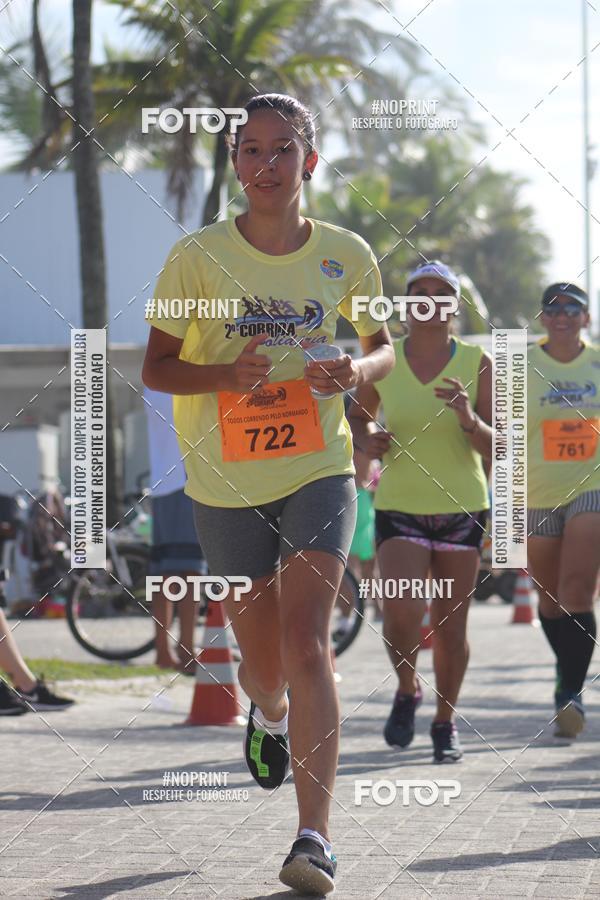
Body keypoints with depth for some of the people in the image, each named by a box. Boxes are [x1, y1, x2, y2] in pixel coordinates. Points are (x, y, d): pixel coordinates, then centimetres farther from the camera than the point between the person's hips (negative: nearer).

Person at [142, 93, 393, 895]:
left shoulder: (346, 255, -1)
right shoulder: (198, 257, -7)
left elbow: (382, 347, 14)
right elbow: (156, 367, -2)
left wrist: (358, 371, -11)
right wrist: (228, 374, -21)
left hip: (319, 471, 0)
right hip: (226, 483, 0)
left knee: (307, 645, -17)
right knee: (264, 663, 11)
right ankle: (269, 715, 51)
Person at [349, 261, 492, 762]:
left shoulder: (478, 364, -3)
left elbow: (495, 449, -5)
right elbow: (360, 415, 19)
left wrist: (468, 418, -24)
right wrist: (367, 439, -3)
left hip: (462, 509, 0)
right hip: (399, 510, 0)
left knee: (451, 627, 4)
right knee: (401, 614, -18)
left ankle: (445, 723, 25)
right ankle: (407, 690, 13)